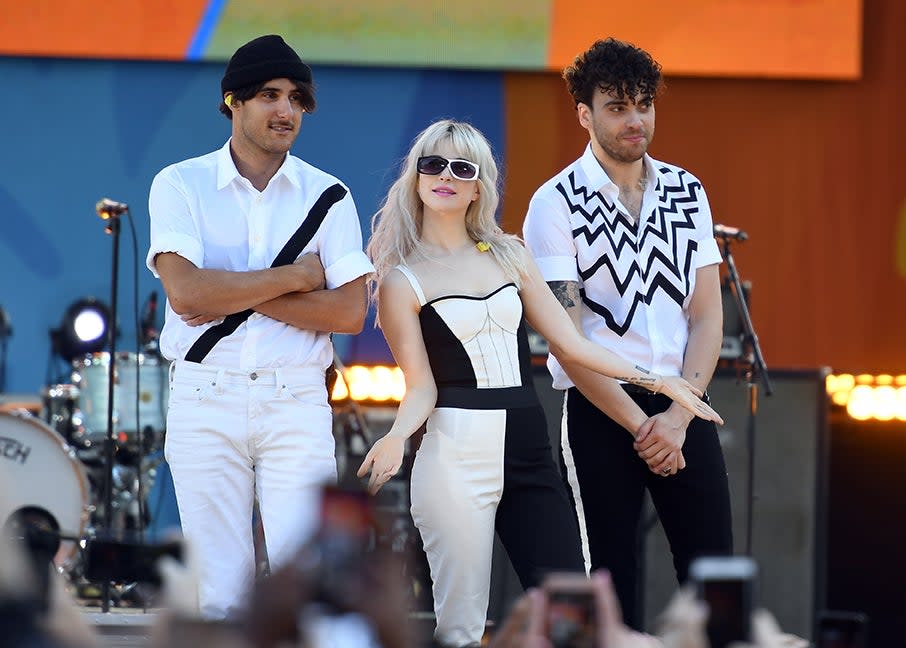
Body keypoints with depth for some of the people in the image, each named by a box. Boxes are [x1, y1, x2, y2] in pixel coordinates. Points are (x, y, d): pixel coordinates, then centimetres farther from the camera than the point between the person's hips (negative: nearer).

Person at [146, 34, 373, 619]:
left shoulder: (327, 196, 7)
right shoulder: (181, 185, 2)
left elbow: (350, 312, -3)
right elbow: (185, 291, -13)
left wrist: (235, 298, -10)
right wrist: (296, 275, -7)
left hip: (297, 403, 1)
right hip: (205, 402, -1)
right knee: (222, 591, 0)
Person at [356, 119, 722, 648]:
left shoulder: (508, 255, 13)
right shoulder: (402, 281, 1)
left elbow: (570, 343, 14)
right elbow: (421, 387, -3)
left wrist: (655, 381, 11)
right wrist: (396, 437, -23)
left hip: (530, 451, 4)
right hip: (457, 455, -4)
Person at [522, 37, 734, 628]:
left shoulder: (687, 193, 10)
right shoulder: (557, 203, -4)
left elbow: (707, 315, 6)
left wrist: (677, 418, -8)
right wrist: (641, 425, -13)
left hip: (685, 407, 3)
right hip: (601, 413, -3)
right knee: (612, 580, 0)